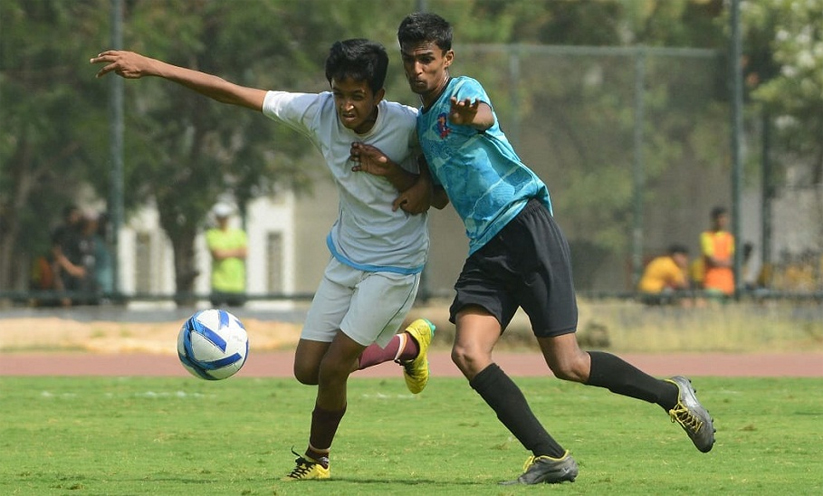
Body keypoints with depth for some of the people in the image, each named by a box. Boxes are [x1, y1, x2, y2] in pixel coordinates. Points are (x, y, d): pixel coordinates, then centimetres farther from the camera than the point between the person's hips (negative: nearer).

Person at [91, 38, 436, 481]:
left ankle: (316, 458, 18)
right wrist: (150, 66, -17)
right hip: (345, 257, 5)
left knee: (333, 367, -10)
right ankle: (407, 344, 30)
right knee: (307, 370, 5)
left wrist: (390, 171, -30)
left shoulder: (408, 126, -22)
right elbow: (232, 93, -13)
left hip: (394, 265, -5)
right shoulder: (317, 112, -14)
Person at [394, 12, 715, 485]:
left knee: (567, 364, -9)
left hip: (525, 227, -8)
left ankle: (672, 394, 14)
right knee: (468, 353, -16)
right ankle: (550, 457, -12)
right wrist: (416, 186, 9)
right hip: (485, 249, 8)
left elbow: (484, 117, -33)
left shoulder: (463, 91, -6)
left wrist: (469, 117, -58)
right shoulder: (422, 123, 20)